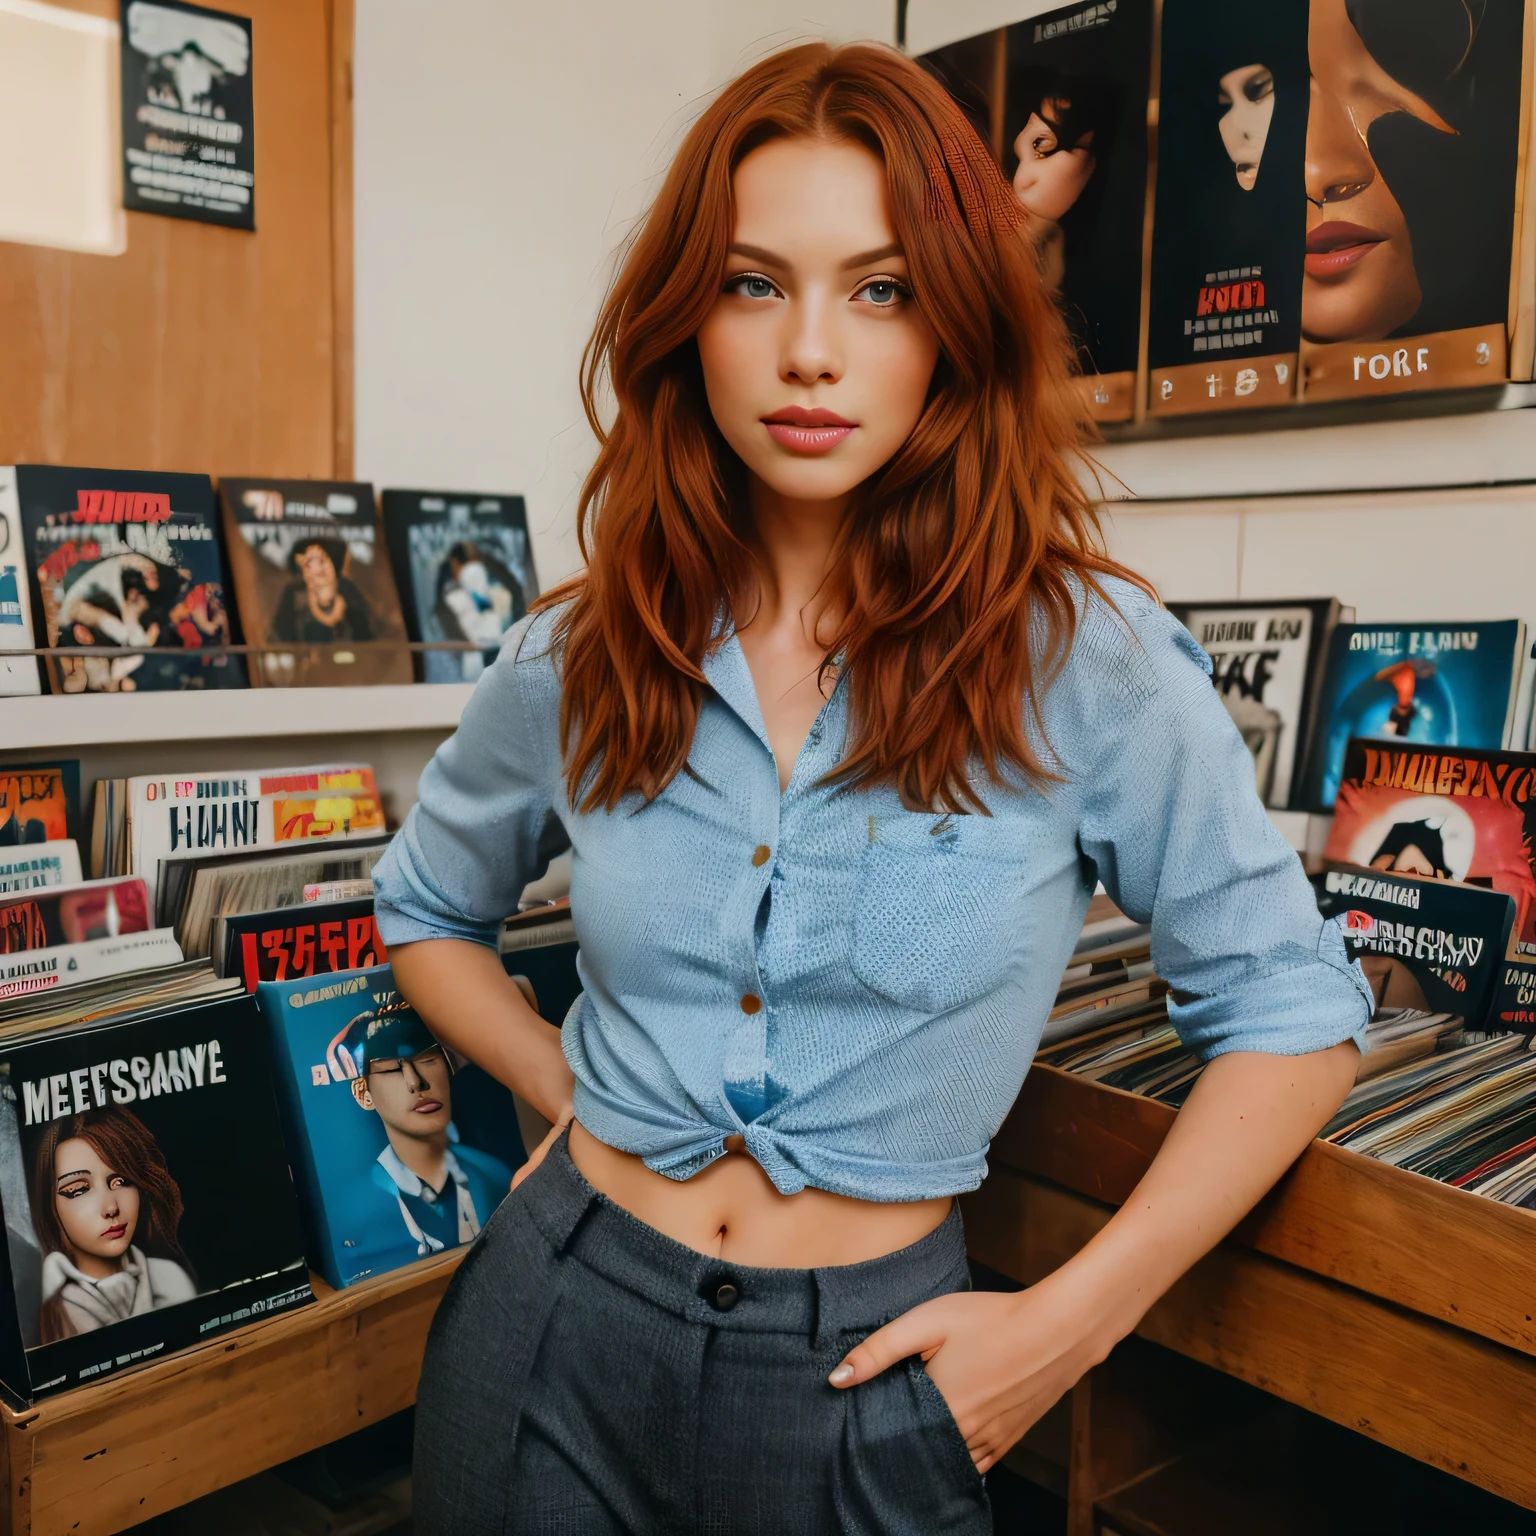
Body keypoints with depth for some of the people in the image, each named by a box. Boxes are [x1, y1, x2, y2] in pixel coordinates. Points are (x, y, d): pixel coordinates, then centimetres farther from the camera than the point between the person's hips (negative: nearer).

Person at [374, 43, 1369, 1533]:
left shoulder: (1087, 658, -13)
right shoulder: (579, 657, -4)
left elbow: (1294, 1014, -5)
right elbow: (425, 906, 14)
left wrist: (1071, 1319, -11)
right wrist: (570, 1094, 1)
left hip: (865, 1377, -2)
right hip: (557, 1328, 3)